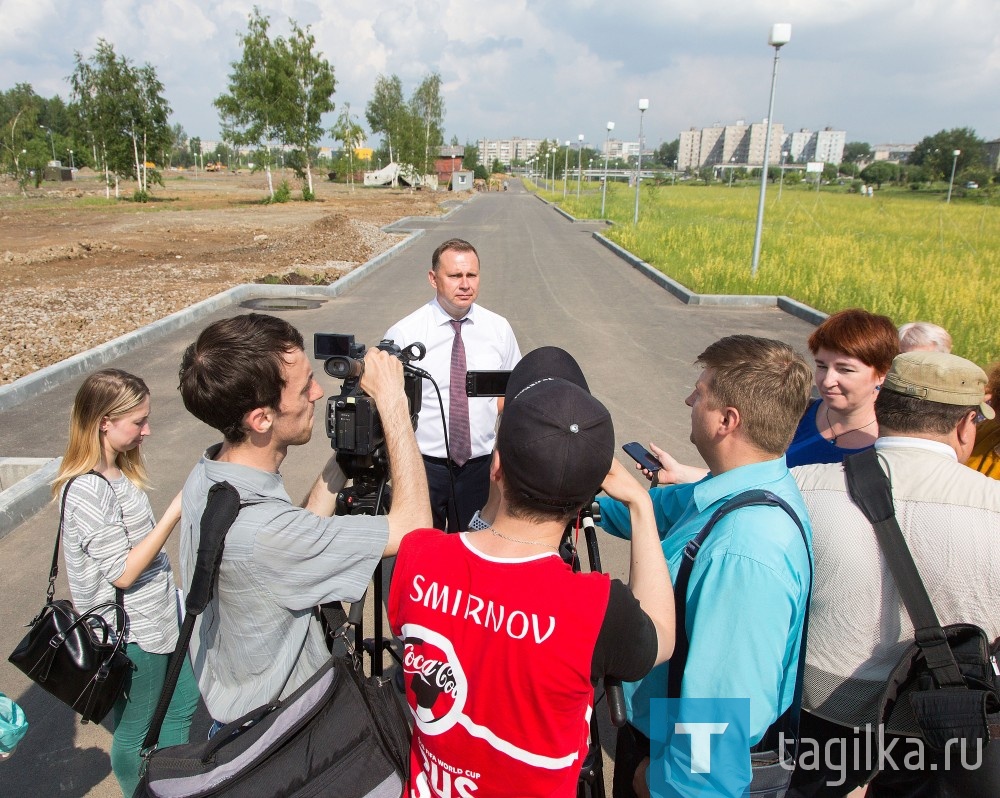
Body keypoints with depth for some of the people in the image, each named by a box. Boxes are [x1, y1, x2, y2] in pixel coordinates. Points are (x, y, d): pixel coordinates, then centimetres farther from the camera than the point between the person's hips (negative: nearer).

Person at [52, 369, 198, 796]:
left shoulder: (119, 471, 2)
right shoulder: (87, 490, -26)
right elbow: (123, 572, -26)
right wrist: (174, 512, -28)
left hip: (158, 618, 9)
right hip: (129, 634, -9)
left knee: (182, 703, 22)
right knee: (136, 732, 13)